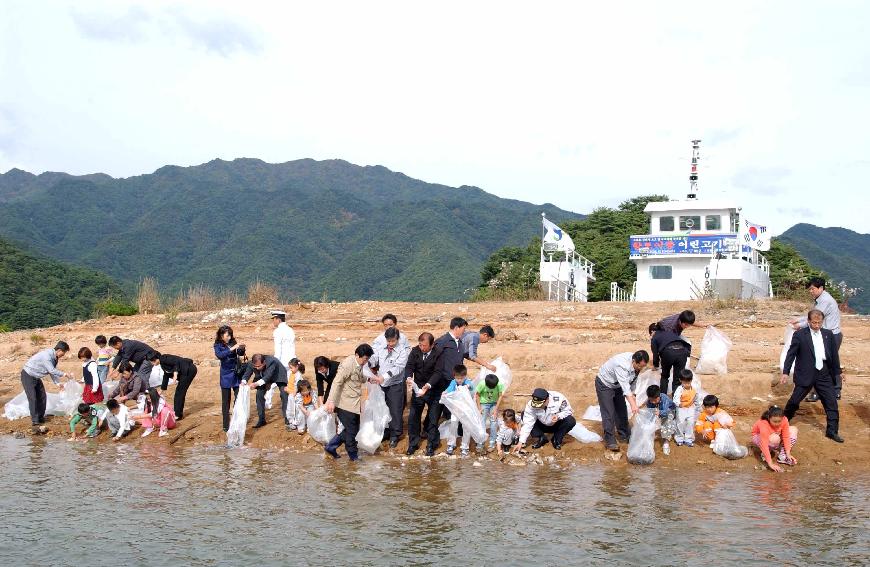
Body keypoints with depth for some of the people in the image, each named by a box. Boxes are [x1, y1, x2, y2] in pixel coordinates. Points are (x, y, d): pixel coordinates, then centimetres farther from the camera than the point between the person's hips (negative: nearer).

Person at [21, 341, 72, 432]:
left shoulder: (55, 357, 1)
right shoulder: (46, 355, -29)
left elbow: (52, 371, 10)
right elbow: (52, 371, -28)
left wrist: (57, 383, 4)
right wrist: (65, 374, -19)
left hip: (36, 377, 10)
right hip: (28, 376, -10)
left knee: (42, 397, 11)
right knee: (33, 399, -15)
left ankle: (40, 417, 25)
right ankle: (35, 424, -20)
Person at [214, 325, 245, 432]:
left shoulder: (232, 342, 2)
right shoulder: (218, 345, -6)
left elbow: (241, 353, 9)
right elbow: (219, 355, -25)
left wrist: (242, 349, -12)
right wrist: (231, 349, -32)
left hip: (236, 375, 3)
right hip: (226, 376, -3)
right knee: (226, 401, 4)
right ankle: (226, 425, 11)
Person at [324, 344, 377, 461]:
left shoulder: (359, 364, 5)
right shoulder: (347, 364, -22)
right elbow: (337, 383, -24)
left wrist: (369, 379, 8)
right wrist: (331, 401, -28)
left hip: (353, 403, 9)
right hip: (345, 404, -9)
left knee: (354, 429, 15)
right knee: (352, 430, 4)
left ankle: (331, 447, 24)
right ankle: (353, 455, 23)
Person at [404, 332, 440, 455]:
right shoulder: (415, 351, -7)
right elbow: (409, 366, -10)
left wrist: (427, 386, -34)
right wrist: (409, 377, -32)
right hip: (418, 388, 3)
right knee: (413, 416, 0)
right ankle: (413, 443, 12)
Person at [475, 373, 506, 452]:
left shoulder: (499, 385, -25)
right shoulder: (482, 384, -27)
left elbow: (500, 396, -13)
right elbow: (477, 395, -13)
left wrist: (496, 409, -14)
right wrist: (479, 408, -13)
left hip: (494, 404, 1)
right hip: (484, 403, -1)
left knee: (494, 422, -2)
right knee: (482, 423, -4)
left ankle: (492, 444, 8)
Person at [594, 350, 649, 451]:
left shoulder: (637, 364, -15)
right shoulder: (622, 365, -40)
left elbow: (632, 381, 0)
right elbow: (625, 387, -44)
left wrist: (633, 395, -4)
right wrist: (633, 404, -50)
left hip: (617, 385, 7)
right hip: (604, 384, -7)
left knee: (621, 410, 12)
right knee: (608, 413, -9)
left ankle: (625, 435, 25)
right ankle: (609, 440, -2)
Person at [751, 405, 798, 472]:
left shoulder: (784, 420, -27)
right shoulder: (763, 424, -39)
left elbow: (786, 437, -21)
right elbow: (764, 445, -42)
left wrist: (788, 454, -28)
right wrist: (771, 464, -46)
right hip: (759, 436, -5)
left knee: (793, 430, -15)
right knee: (774, 438, -37)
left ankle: (782, 456, -16)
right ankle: (764, 454, -9)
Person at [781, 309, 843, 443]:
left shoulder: (828, 335, 6)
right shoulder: (799, 335, -6)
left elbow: (834, 355, 12)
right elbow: (791, 354, -6)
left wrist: (836, 372, 13)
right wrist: (785, 372, -10)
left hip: (824, 374, 4)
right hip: (805, 375, -4)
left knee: (831, 402, 2)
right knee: (794, 401, 1)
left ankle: (832, 431, 12)